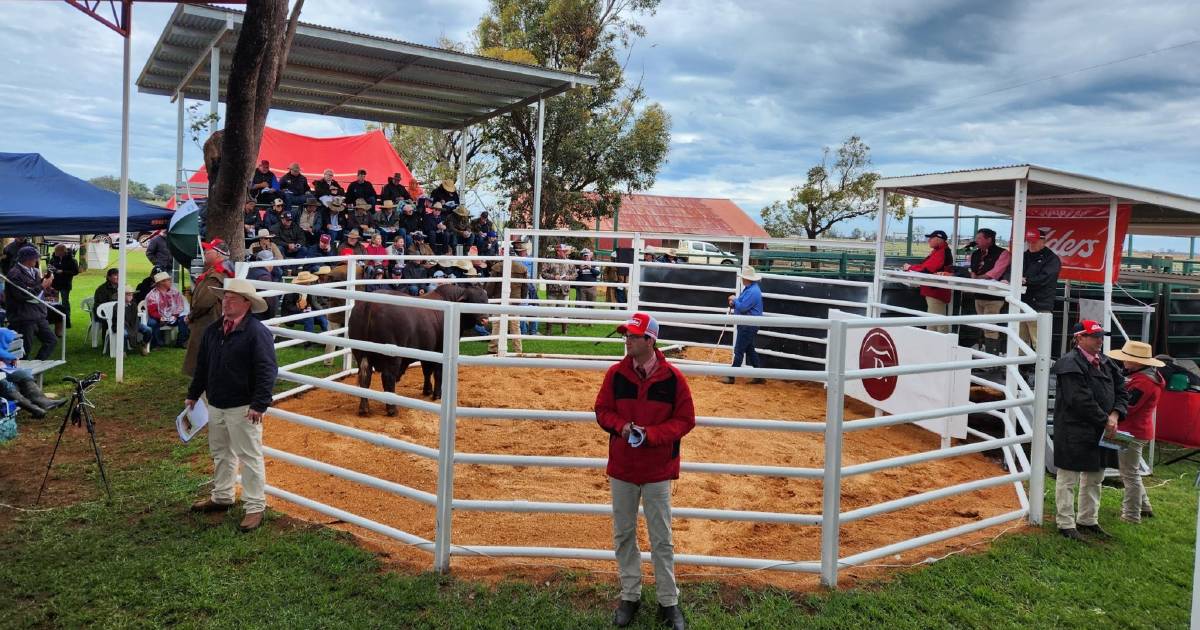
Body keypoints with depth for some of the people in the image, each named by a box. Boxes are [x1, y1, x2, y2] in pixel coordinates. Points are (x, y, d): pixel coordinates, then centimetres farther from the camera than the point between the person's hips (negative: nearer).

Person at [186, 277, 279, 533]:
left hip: (242, 408, -8)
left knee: (249, 457, -1)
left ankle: (255, 507, 6)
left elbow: (267, 371, -21)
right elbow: (202, 366, 18)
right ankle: (221, 497, 37)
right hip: (215, 404, 8)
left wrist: (259, 404, -26)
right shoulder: (213, 331, 8)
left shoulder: (257, 332, -16)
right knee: (220, 453, 21)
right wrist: (193, 394, 18)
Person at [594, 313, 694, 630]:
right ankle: (630, 597, 29)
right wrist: (621, 426, -16)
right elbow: (602, 410, 5)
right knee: (623, 534, 13)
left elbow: (685, 419, -6)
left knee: (661, 539, 7)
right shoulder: (615, 374, -4)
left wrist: (651, 434, -19)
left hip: (658, 470, -2)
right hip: (621, 467, 3)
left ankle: (669, 603, 21)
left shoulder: (673, 377, -11)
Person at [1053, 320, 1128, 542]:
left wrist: (1114, 415, -6)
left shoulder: (1106, 363, 10)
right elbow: (1081, 401, -22)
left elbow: (1121, 392, 11)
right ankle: (1066, 524, 11)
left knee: (1094, 478, 18)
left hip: (1099, 432, 9)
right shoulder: (1070, 364, -16)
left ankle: (1087, 521, 32)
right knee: (1068, 479, 2)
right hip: (1074, 432, -9)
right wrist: (1105, 420, -16)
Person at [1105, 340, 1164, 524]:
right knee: (1130, 471, 23)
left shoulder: (1143, 381, -24)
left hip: (1133, 433, -11)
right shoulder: (1148, 375, 10)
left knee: (1129, 474, -1)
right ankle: (1144, 507, 33)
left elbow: (1126, 407, -24)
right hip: (1139, 430, 11)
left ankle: (1132, 515, 7)